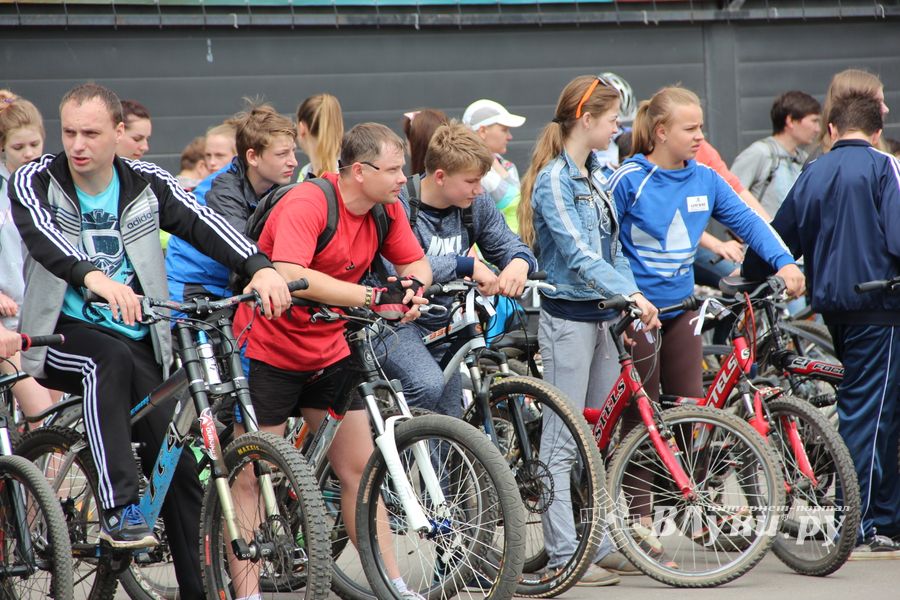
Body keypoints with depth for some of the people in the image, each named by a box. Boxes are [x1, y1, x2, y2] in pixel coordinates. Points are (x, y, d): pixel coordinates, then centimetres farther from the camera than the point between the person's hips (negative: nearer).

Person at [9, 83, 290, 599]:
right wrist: (94, 277, -46)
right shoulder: (35, 181, -5)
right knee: (109, 358, -37)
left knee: (181, 464, -6)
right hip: (64, 333, -3)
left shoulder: (146, 183, 3)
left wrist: (261, 266, -31)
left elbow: (201, 223, -13)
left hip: (138, 342, 3)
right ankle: (119, 509, -39)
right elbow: (41, 235, -26)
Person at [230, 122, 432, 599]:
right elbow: (290, 275, -36)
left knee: (360, 469, 6)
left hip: (328, 353, 7)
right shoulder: (306, 204, -23)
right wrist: (374, 297, -39)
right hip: (268, 350, -7)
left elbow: (417, 263, 6)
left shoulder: (387, 210, 0)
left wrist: (411, 287, -20)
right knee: (251, 478, -3)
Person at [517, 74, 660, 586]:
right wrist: (631, 295, -31)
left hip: (602, 316, 9)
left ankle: (601, 545, 18)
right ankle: (563, 556, -4)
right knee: (563, 442, -5)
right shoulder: (553, 181, -14)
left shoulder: (596, 178, 13)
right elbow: (578, 255, -23)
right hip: (568, 317, -9)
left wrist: (633, 299, 3)